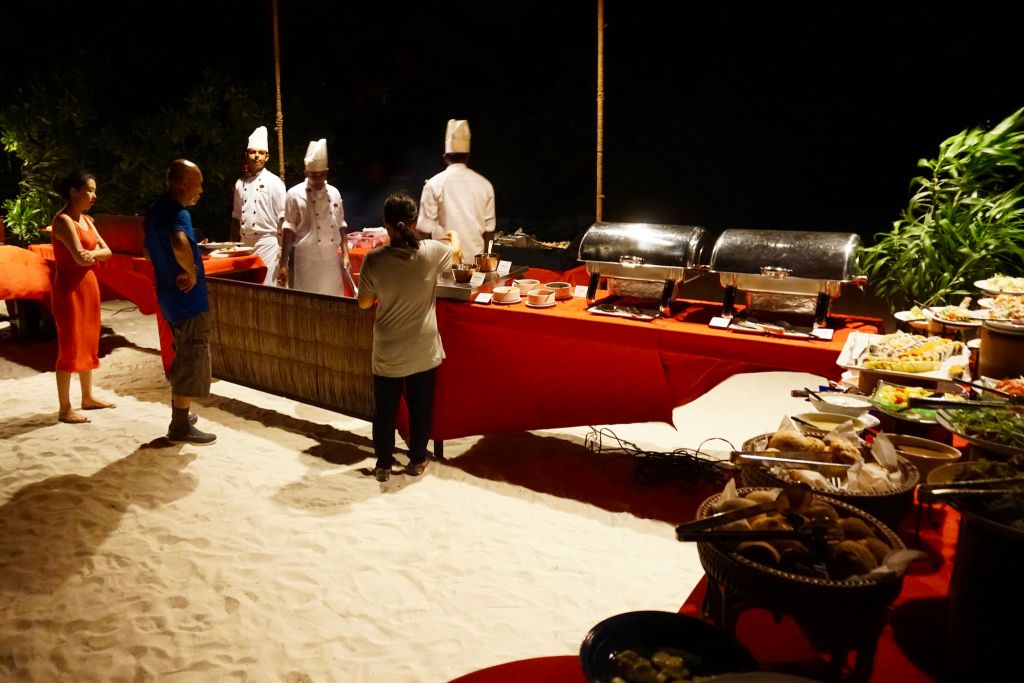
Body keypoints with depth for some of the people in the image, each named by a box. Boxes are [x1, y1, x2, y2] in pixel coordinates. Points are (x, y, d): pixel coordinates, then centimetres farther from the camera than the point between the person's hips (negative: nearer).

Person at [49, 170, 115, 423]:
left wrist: (91, 253, -10)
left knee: (89, 343, 15)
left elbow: (106, 251, 9)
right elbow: (80, 257, -22)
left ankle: (88, 397, 27)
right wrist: (95, 253, -2)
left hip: (88, 283, 9)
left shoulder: (86, 220, 12)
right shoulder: (63, 220, -15)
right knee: (70, 347, -4)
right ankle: (64, 409, 4)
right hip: (69, 287, -9)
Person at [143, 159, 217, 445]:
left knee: (183, 357, 21)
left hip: (170, 294, 10)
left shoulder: (155, 210, 11)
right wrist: (191, 271, -26)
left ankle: (179, 415, 32)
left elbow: (149, 250, 24)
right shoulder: (177, 213, -20)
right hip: (188, 298, -10)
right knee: (193, 359, -1)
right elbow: (179, 244, -43)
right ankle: (181, 428, 5)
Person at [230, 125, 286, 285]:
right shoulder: (241, 183, 12)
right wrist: (232, 245, 15)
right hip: (245, 243, 5)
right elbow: (236, 216, 18)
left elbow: (283, 217, -7)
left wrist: (283, 248, -12)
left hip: (267, 243, -5)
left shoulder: (274, 182, -4)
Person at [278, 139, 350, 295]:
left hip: (332, 260, 4)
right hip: (307, 260, -4)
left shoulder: (334, 193, 8)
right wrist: (283, 264, -9)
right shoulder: (295, 194, -4)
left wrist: (345, 255, 8)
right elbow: (288, 230, -6)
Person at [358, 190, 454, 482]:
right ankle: (417, 460, 30)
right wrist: (455, 238, 34)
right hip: (423, 349, 1)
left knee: (385, 409, 15)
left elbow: (364, 303, -3)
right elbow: (456, 253, 11)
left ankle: (383, 464, 26)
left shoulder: (374, 259, -15)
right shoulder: (431, 251, -13)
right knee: (421, 407, 16)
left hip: (388, 351, 0)